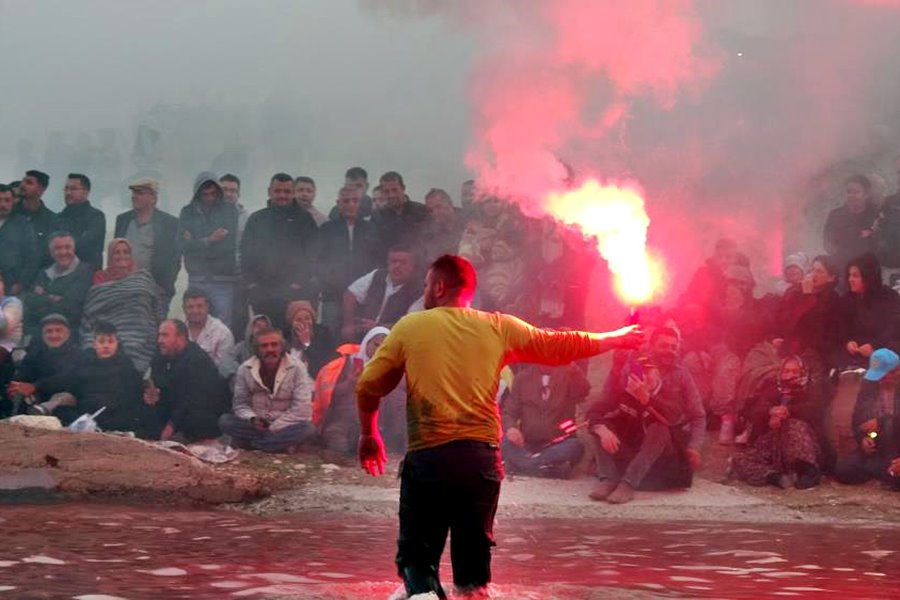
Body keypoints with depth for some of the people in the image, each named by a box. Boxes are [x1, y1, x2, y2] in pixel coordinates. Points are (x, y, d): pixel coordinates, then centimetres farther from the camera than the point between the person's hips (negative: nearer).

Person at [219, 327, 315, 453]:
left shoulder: (297, 369, -10)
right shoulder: (245, 370, -2)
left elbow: (301, 410, -15)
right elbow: (240, 404, 4)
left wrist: (272, 428, -18)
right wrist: (252, 419, -19)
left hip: (283, 427, -2)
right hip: (255, 425, 2)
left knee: (307, 429, -33)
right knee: (224, 420, -23)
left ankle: (253, 444, -22)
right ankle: (282, 443, -22)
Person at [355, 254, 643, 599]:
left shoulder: (409, 327, 5)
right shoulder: (499, 327, 9)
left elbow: (368, 386, 7)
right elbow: (562, 346, 15)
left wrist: (368, 434, 24)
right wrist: (618, 339, 30)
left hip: (427, 455, -2)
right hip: (481, 457, 2)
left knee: (417, 554, 3)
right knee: (473, 555, 15)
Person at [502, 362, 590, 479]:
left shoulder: (568, 374, 1)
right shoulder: (523, 376, 6)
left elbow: (583, 393, -19)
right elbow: (508, 412, 5)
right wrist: (511, 427, -16)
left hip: (558, 446, -1)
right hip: (526, 445, 1)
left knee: (575, 446, -33)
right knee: (504, 443, -29)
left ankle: (523, 464, -28)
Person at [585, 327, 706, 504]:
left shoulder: (680, 374, -9)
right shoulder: (626, 369, -8)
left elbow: (698, 417, -13)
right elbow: (596, 411, -14)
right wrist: (602, 430, -36)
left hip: (666, 447, -2)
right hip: (628, 444, 2)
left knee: (660, 429, -33)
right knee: (601, 425, -19)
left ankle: (629, 484, -44)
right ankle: (608, 479, -36)